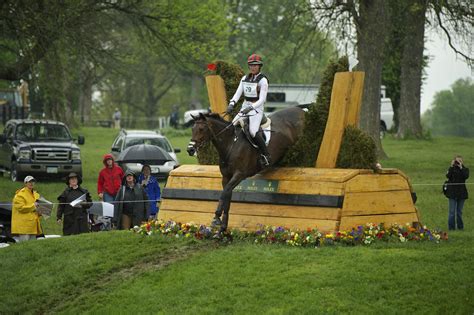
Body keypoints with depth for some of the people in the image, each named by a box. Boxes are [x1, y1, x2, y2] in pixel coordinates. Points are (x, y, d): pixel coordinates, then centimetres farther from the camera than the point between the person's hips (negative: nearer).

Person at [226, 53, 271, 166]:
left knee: (253, 131, -23)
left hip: (257, 108, -7)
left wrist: (251, 108, -27)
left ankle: (266, 156, -13)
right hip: (245, 106, 7)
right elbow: (238, 93, 4)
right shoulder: (245, 78, 11)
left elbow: (262, 99, -14)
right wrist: (232, 103, -14)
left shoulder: (262, 80, -8)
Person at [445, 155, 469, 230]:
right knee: (452, 211, -3)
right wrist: (452, 166, -16)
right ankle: (451, 227, 1)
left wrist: (461, 168, -16)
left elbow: (466, 176, -15)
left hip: (461, 192, 1)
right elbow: (448, 176, -16)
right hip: (452, 192, -1)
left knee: (459, 211, 9)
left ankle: (460, 226, 17)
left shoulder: (465, 169, 4)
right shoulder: (451, 169, 3)